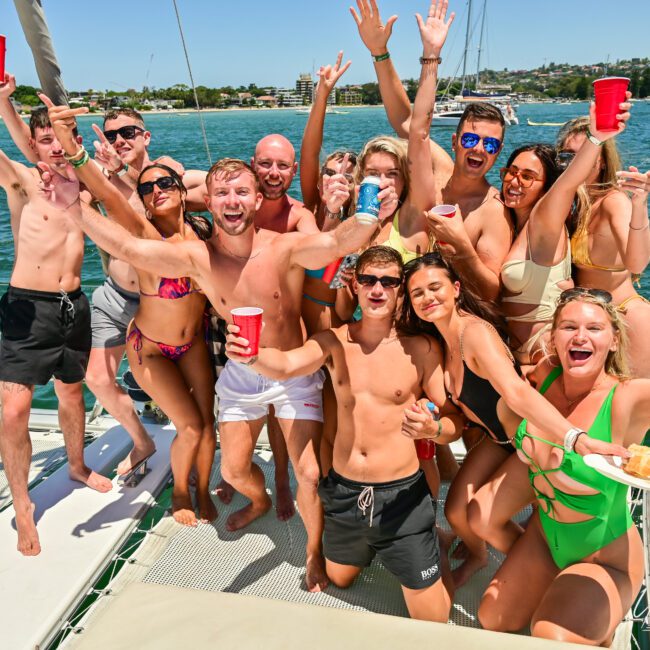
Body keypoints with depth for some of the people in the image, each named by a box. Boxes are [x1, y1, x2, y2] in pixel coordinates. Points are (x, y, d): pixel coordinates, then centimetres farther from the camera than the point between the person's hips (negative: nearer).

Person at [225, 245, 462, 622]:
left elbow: (455, 420, -9)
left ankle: (434, 556, 36)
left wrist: (432, 428, -32)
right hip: (343, 489, 4)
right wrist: (251, 356, -45)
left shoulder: (422, 348, -12)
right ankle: (369, 546, 56)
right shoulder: (334, 342, -5)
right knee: (339, 580, 27)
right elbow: (285, 365, -23)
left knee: (432, 621, 6)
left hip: (401, 493, -3)